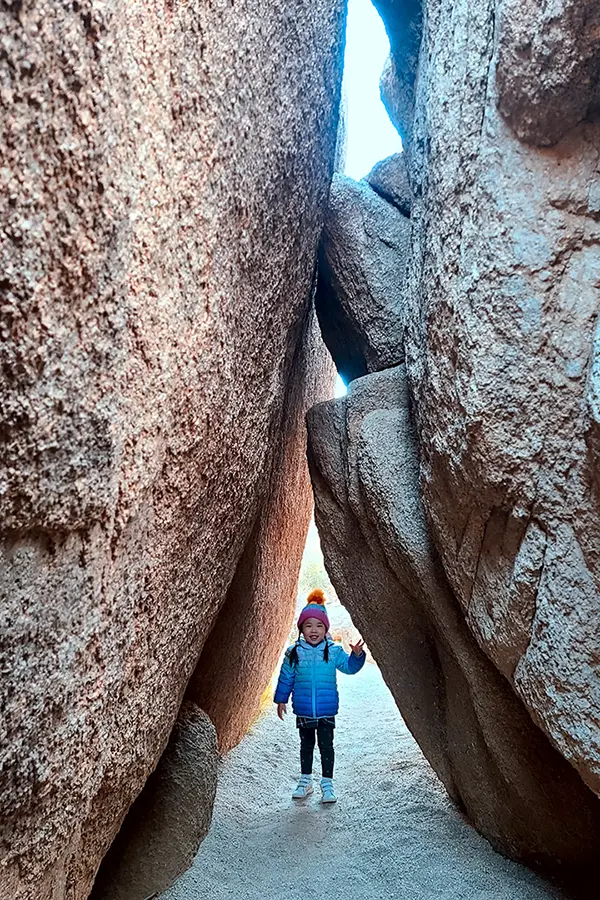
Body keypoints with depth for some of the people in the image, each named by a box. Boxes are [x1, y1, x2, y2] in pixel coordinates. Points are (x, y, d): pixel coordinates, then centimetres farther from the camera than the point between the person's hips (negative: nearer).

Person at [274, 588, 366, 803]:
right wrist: (281, 700, 5)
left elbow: (349, 667, -7)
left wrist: (356, 656, -26)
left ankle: (327, 783, 21)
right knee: (306, 745, 17)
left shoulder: (334, 651, -6)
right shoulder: (294, 653, -5)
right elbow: (286, 678, 3)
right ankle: (305, 780, 33)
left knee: (326, 746, 6)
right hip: (303, 711, 1)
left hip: (327, 711, -1)